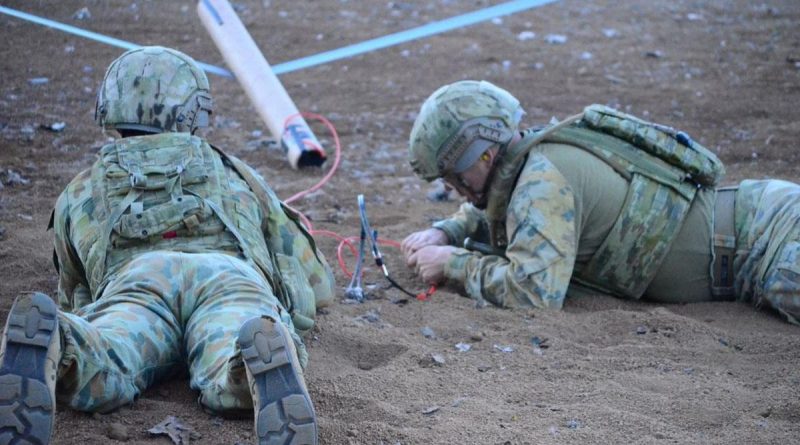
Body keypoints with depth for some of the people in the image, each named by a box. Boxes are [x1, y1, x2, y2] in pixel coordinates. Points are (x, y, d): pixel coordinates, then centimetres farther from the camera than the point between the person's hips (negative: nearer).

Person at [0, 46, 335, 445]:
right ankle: (261, 356, -64)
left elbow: (76, 295, 57)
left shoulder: (80, 192, 40)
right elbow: (318, 283, 46)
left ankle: (48, 344, -61)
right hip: (231, 279, 0)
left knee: (93, 383, -27)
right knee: (233, 390, -29)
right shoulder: (230, 172, 41)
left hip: (135, 282, 1)